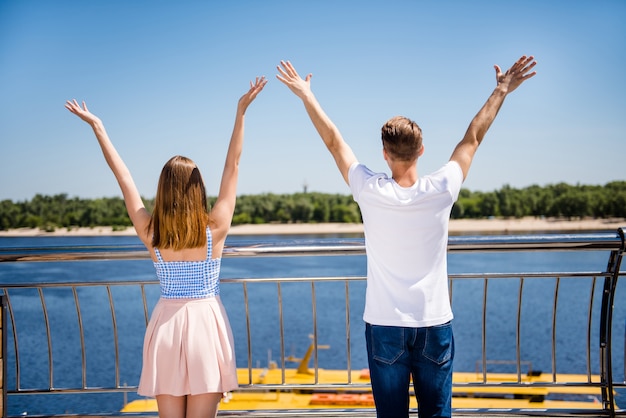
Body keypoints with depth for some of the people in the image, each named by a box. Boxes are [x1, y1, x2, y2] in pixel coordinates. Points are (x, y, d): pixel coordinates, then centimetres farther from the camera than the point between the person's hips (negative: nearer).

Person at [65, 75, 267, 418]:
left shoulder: (149, 232, -5)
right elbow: (232, 166, -5)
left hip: (165, 325, 2)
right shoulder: (215, 228, -9)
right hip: (205, 324, -2)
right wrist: (241, 112, -2)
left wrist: (97, 126, 10)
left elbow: (122, 175, 2)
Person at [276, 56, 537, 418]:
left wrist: (306, 95, 14)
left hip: (384, 325, -1)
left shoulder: (371, 192, -11)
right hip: (435, 324, 1)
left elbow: (334, 141, 2)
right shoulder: (441, 190, -9)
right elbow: (472, 140, 5)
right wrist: (501, 92, 18)